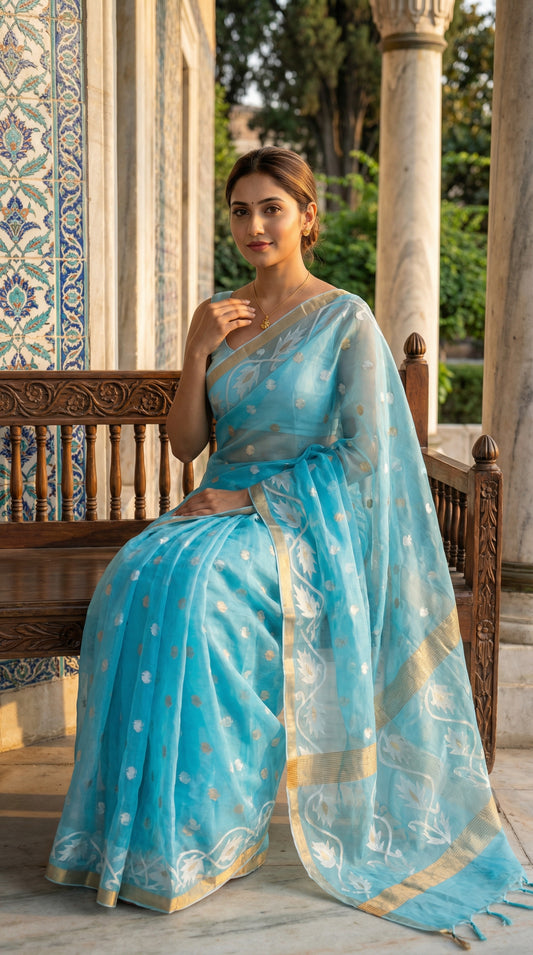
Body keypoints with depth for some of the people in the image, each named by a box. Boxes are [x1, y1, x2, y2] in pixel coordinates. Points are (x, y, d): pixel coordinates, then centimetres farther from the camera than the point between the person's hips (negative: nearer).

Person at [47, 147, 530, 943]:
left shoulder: (345, 319, -2)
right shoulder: (216, 316, 13)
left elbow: (363, 452, -8)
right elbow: (186, 444, 10)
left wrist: (254, 498, -15)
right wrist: (199, 355, -6)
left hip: (306, 519, -5)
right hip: (225, 509, 5)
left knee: (192, 587, -35)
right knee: (134, 577, -28)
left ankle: (205, 835, -22)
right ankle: (130, 825, -20)